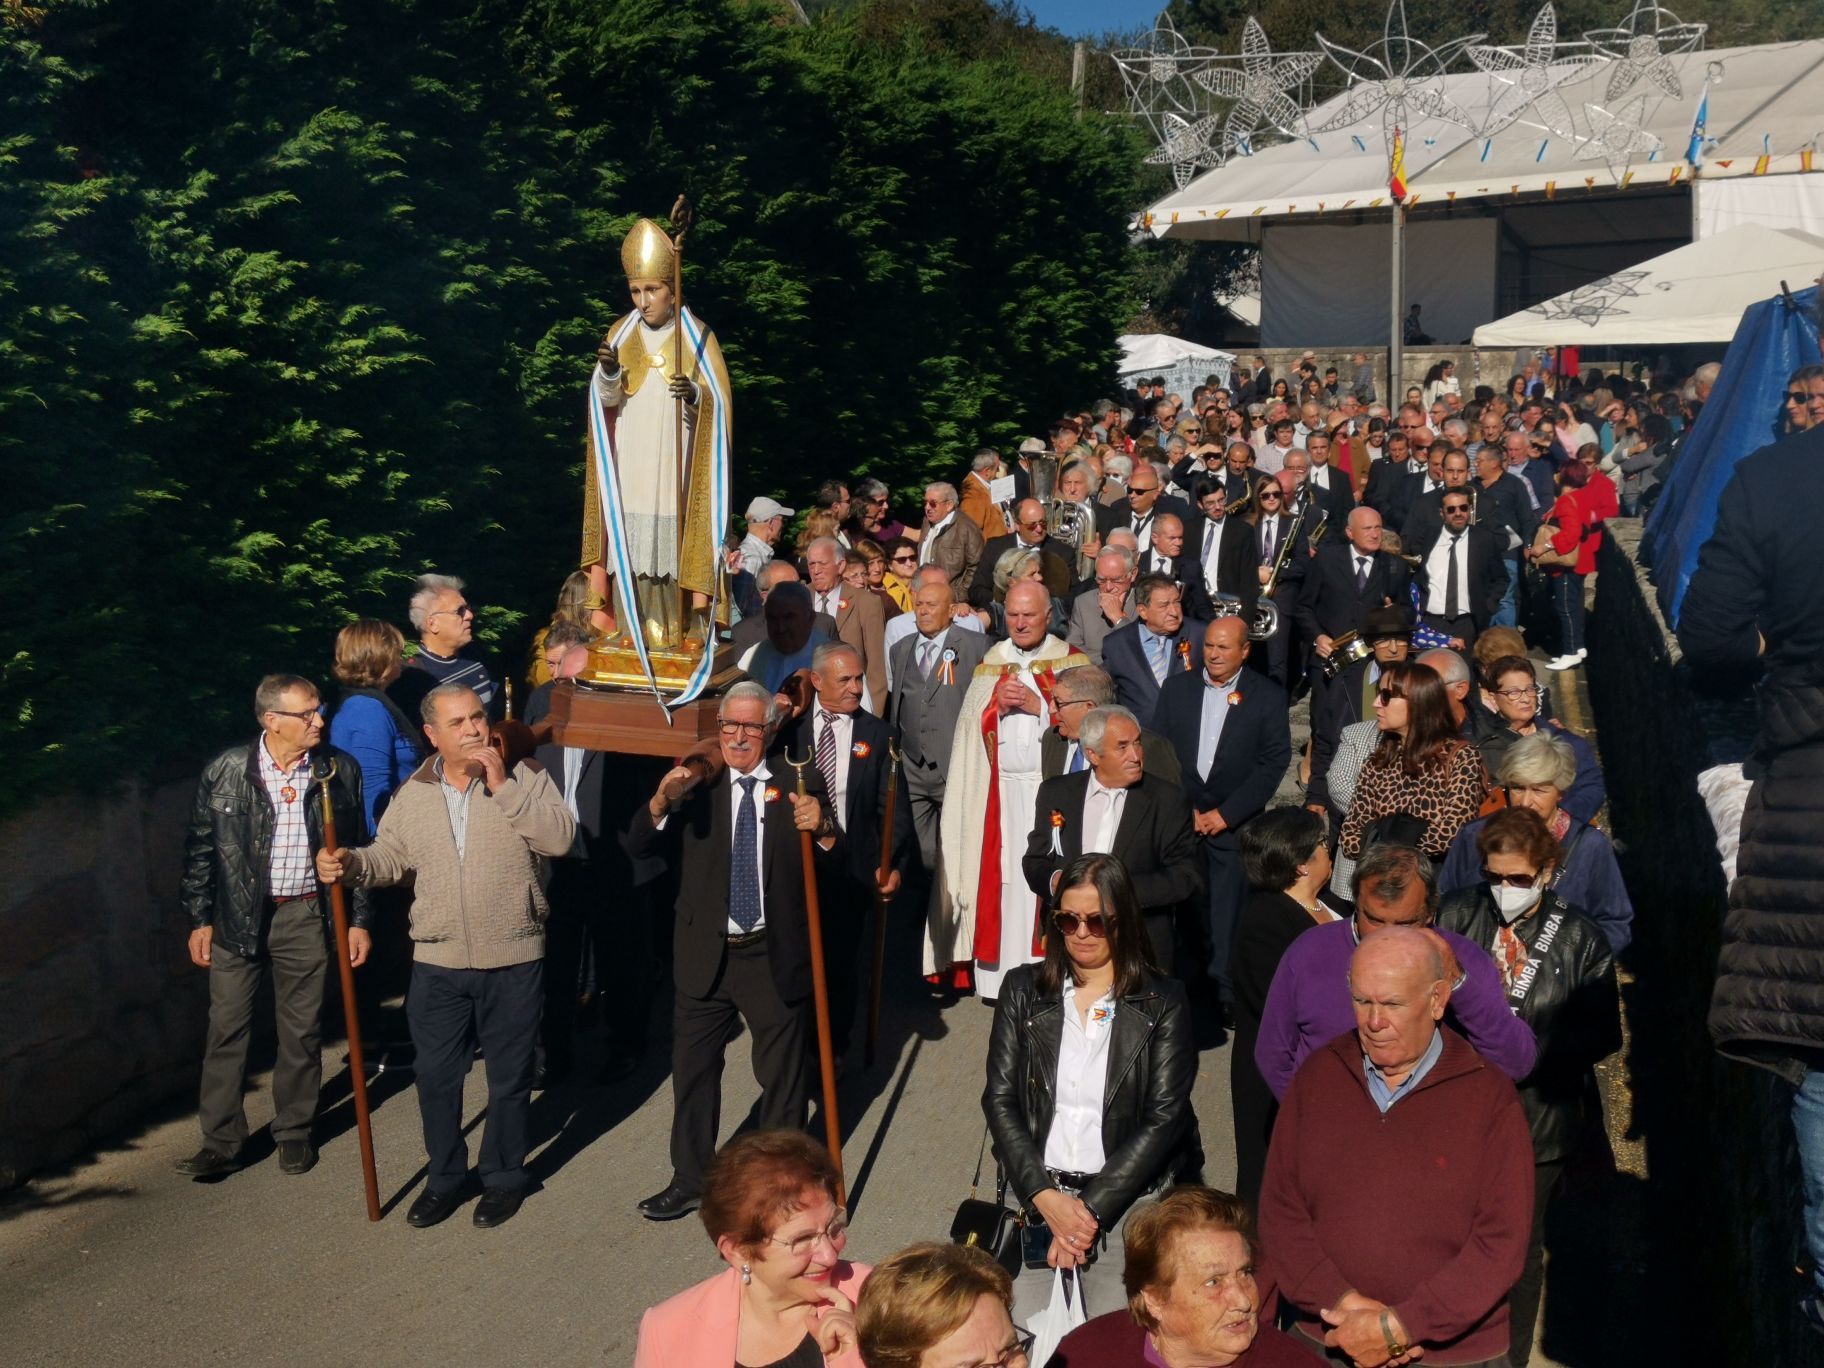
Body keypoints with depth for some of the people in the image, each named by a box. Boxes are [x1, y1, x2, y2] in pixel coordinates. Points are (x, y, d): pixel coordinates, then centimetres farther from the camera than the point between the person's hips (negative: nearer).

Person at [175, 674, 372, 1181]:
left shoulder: (339, 770, -2)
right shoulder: (225, 770, -5)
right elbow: (200, 848, 3)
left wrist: (358, 920, 4)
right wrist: (199, 919, 2)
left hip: (306, 916, 1)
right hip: (238, 916, 0)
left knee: (302, 1031, 9)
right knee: (227, 1028, 4)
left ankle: (294, 1133, 25)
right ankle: (221, 1142, 15)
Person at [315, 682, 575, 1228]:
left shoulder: (523, 776, -5)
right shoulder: (414, 794, 5)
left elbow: (559, 835, -18)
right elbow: (389, 857, 9)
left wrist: (503, 787, -21)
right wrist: (350, 863, -11)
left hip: (513, 962, -3)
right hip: (437, 963, 3)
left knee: (509, 1078, 10)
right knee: (436, 1076, 11)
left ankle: (504, 1177, 29)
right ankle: (446, 1177, 31)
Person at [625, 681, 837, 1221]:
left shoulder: (798, 784, -2)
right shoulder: (695, 784, -1)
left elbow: (836, 863, -7)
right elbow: (638, 848, -9)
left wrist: (822, 829, -29)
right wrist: (663, 800, -27)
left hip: (775, 957, -1)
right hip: (705, 955, 1)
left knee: (783, 1076, 11)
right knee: (693, 1071, 14)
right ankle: (690, 1180, 32)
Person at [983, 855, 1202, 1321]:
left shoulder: (1163, 1002, 0)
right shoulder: (1023, 990, 6)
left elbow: (1164, 1118, -5)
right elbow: (999, 1100, 2)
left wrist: (1091, 1209, -12)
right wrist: (1046, 1196, -11)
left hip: (1128, 1192, -1)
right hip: (1037, 1188, 2)